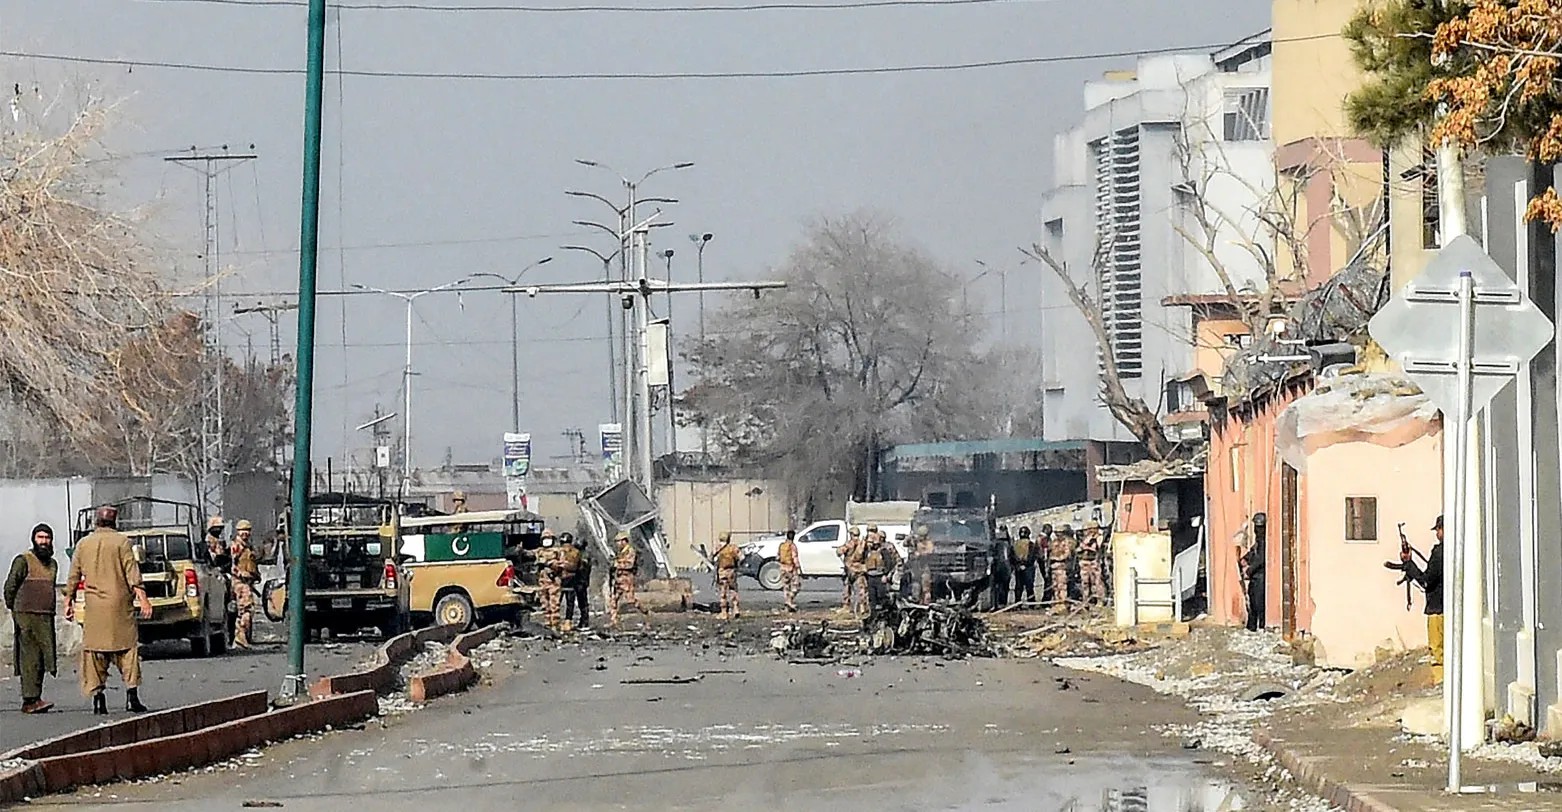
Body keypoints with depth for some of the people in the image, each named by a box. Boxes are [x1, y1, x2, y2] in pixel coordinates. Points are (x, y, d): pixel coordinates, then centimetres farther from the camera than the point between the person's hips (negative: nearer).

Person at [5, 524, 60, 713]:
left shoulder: (53, 564, 17)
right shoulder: (23, 561, -4)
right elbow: (10, 586, -5)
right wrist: (14, 611, -5)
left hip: (46, 617, 7)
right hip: (27, 615, -7)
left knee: (43, 658, 5)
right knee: (30, 658, -11)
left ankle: (33, 700, 9)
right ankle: (31, 699, -14)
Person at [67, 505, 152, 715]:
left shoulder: (83, 544, 7)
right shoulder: (121, 542, -2)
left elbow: (73, 577, 11)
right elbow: (132, 574, -8)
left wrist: (69, 602, 18)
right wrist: (143, 598, -9)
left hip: (93, 605, 2)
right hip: (118, 603, -2)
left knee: (94, 650, 6)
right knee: (127, 648, 1)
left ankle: (97, 696, 3)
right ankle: (132, 694, -7)